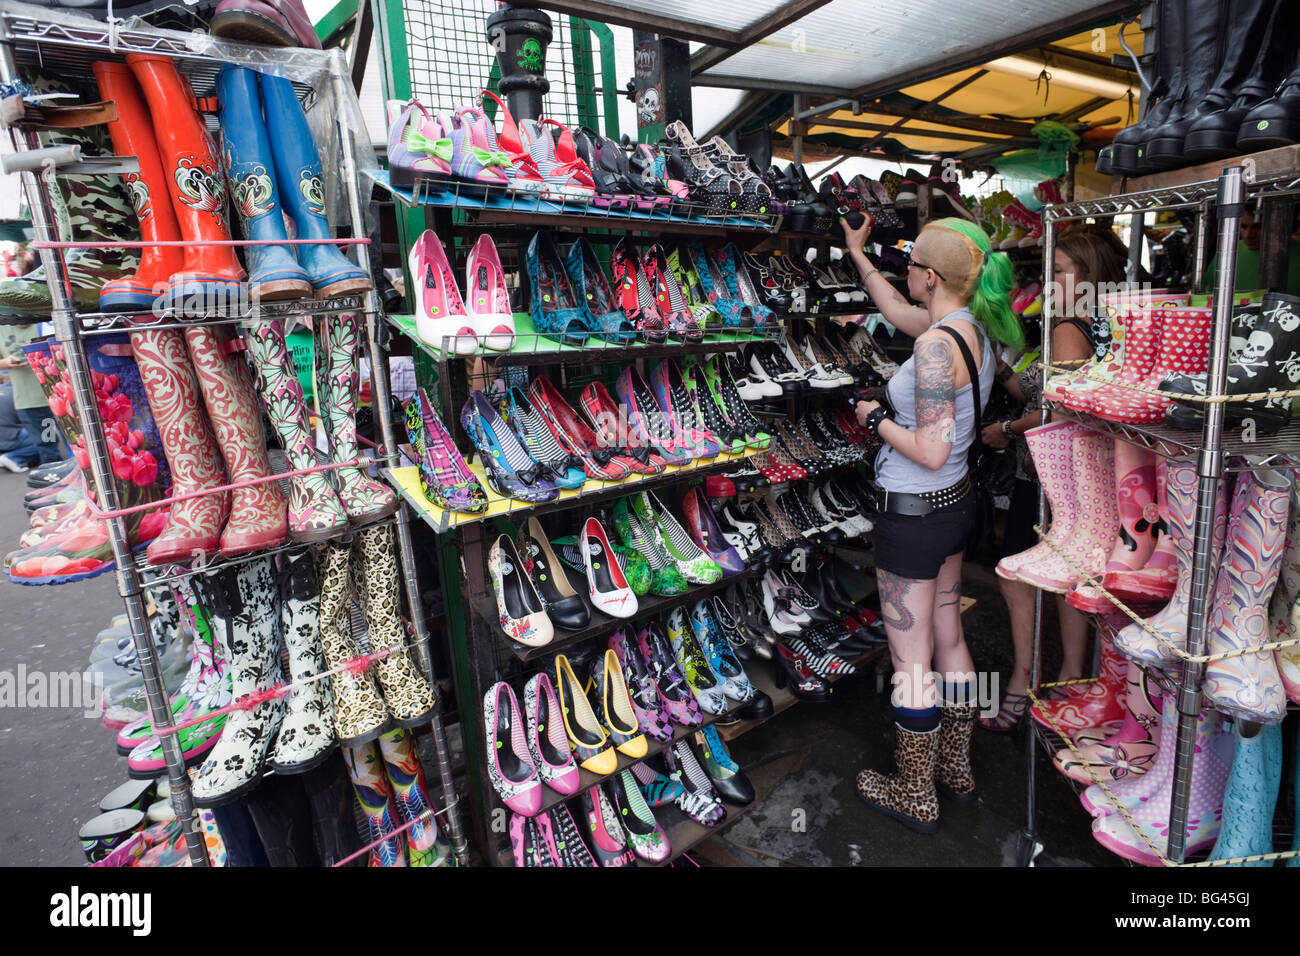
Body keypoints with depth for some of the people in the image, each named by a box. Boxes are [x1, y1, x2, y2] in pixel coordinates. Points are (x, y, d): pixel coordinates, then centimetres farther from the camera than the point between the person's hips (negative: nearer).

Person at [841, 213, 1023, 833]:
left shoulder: (935, 344, -24)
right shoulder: (976, 328, 4)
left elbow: (930, 451, -26)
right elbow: (896, 310, 21)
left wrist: (876, 419, -10)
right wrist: (857, 252, 30)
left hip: (912, 514, -9)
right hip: (956, 503, 9)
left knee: (911, 660, 5)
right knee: (948, 640, 21)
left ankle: (915, 796, 23)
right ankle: (955, 766, 40)